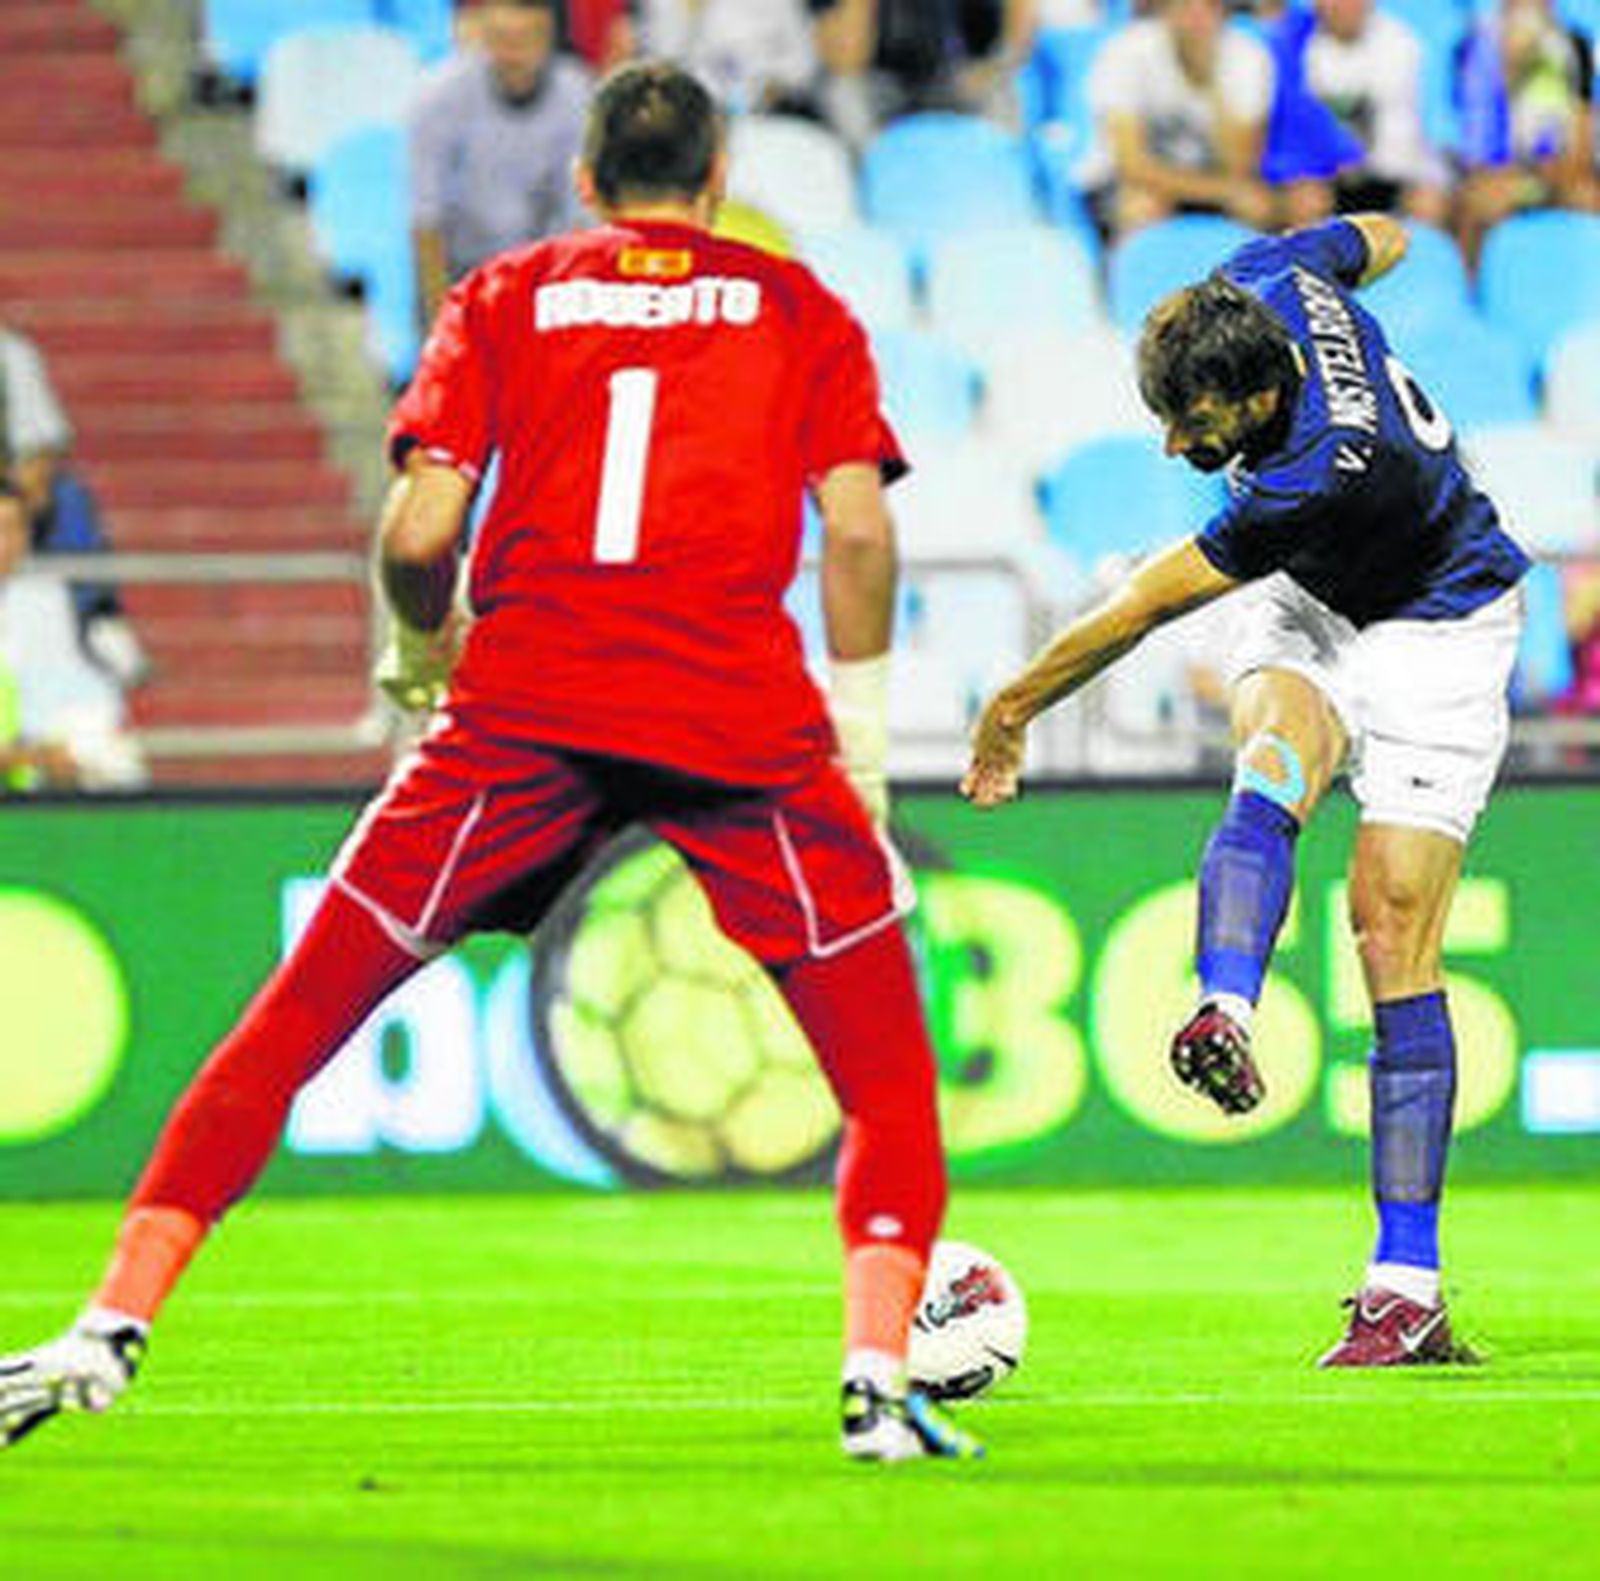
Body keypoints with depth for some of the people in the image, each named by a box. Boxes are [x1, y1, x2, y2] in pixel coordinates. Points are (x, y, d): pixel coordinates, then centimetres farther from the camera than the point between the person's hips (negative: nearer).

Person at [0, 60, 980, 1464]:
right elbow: (858, 525, 2)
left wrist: (423, 651, 22)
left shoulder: (505, 297, 16)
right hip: (745, 718, -1)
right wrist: (861, 737, 10)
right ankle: (880, 1379, -8)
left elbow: (419, 529, 3)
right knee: (886, 1070, 11)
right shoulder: (797, 307, 15)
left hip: (523, 711, 1)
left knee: (293, 1025, 9)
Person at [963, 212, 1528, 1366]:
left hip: (1435, 632, -8)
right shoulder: (1273, 278, -20)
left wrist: (1015, 707, -14)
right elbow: (1378, 240, 6)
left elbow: (1137, 612, -25)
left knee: (1394, 938, -13)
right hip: (1310, 613, 8)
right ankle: (1225, 1019, -51)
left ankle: (1408, 1285, -10)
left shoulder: (1317, 480, -38)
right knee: (1268, 779, -27)